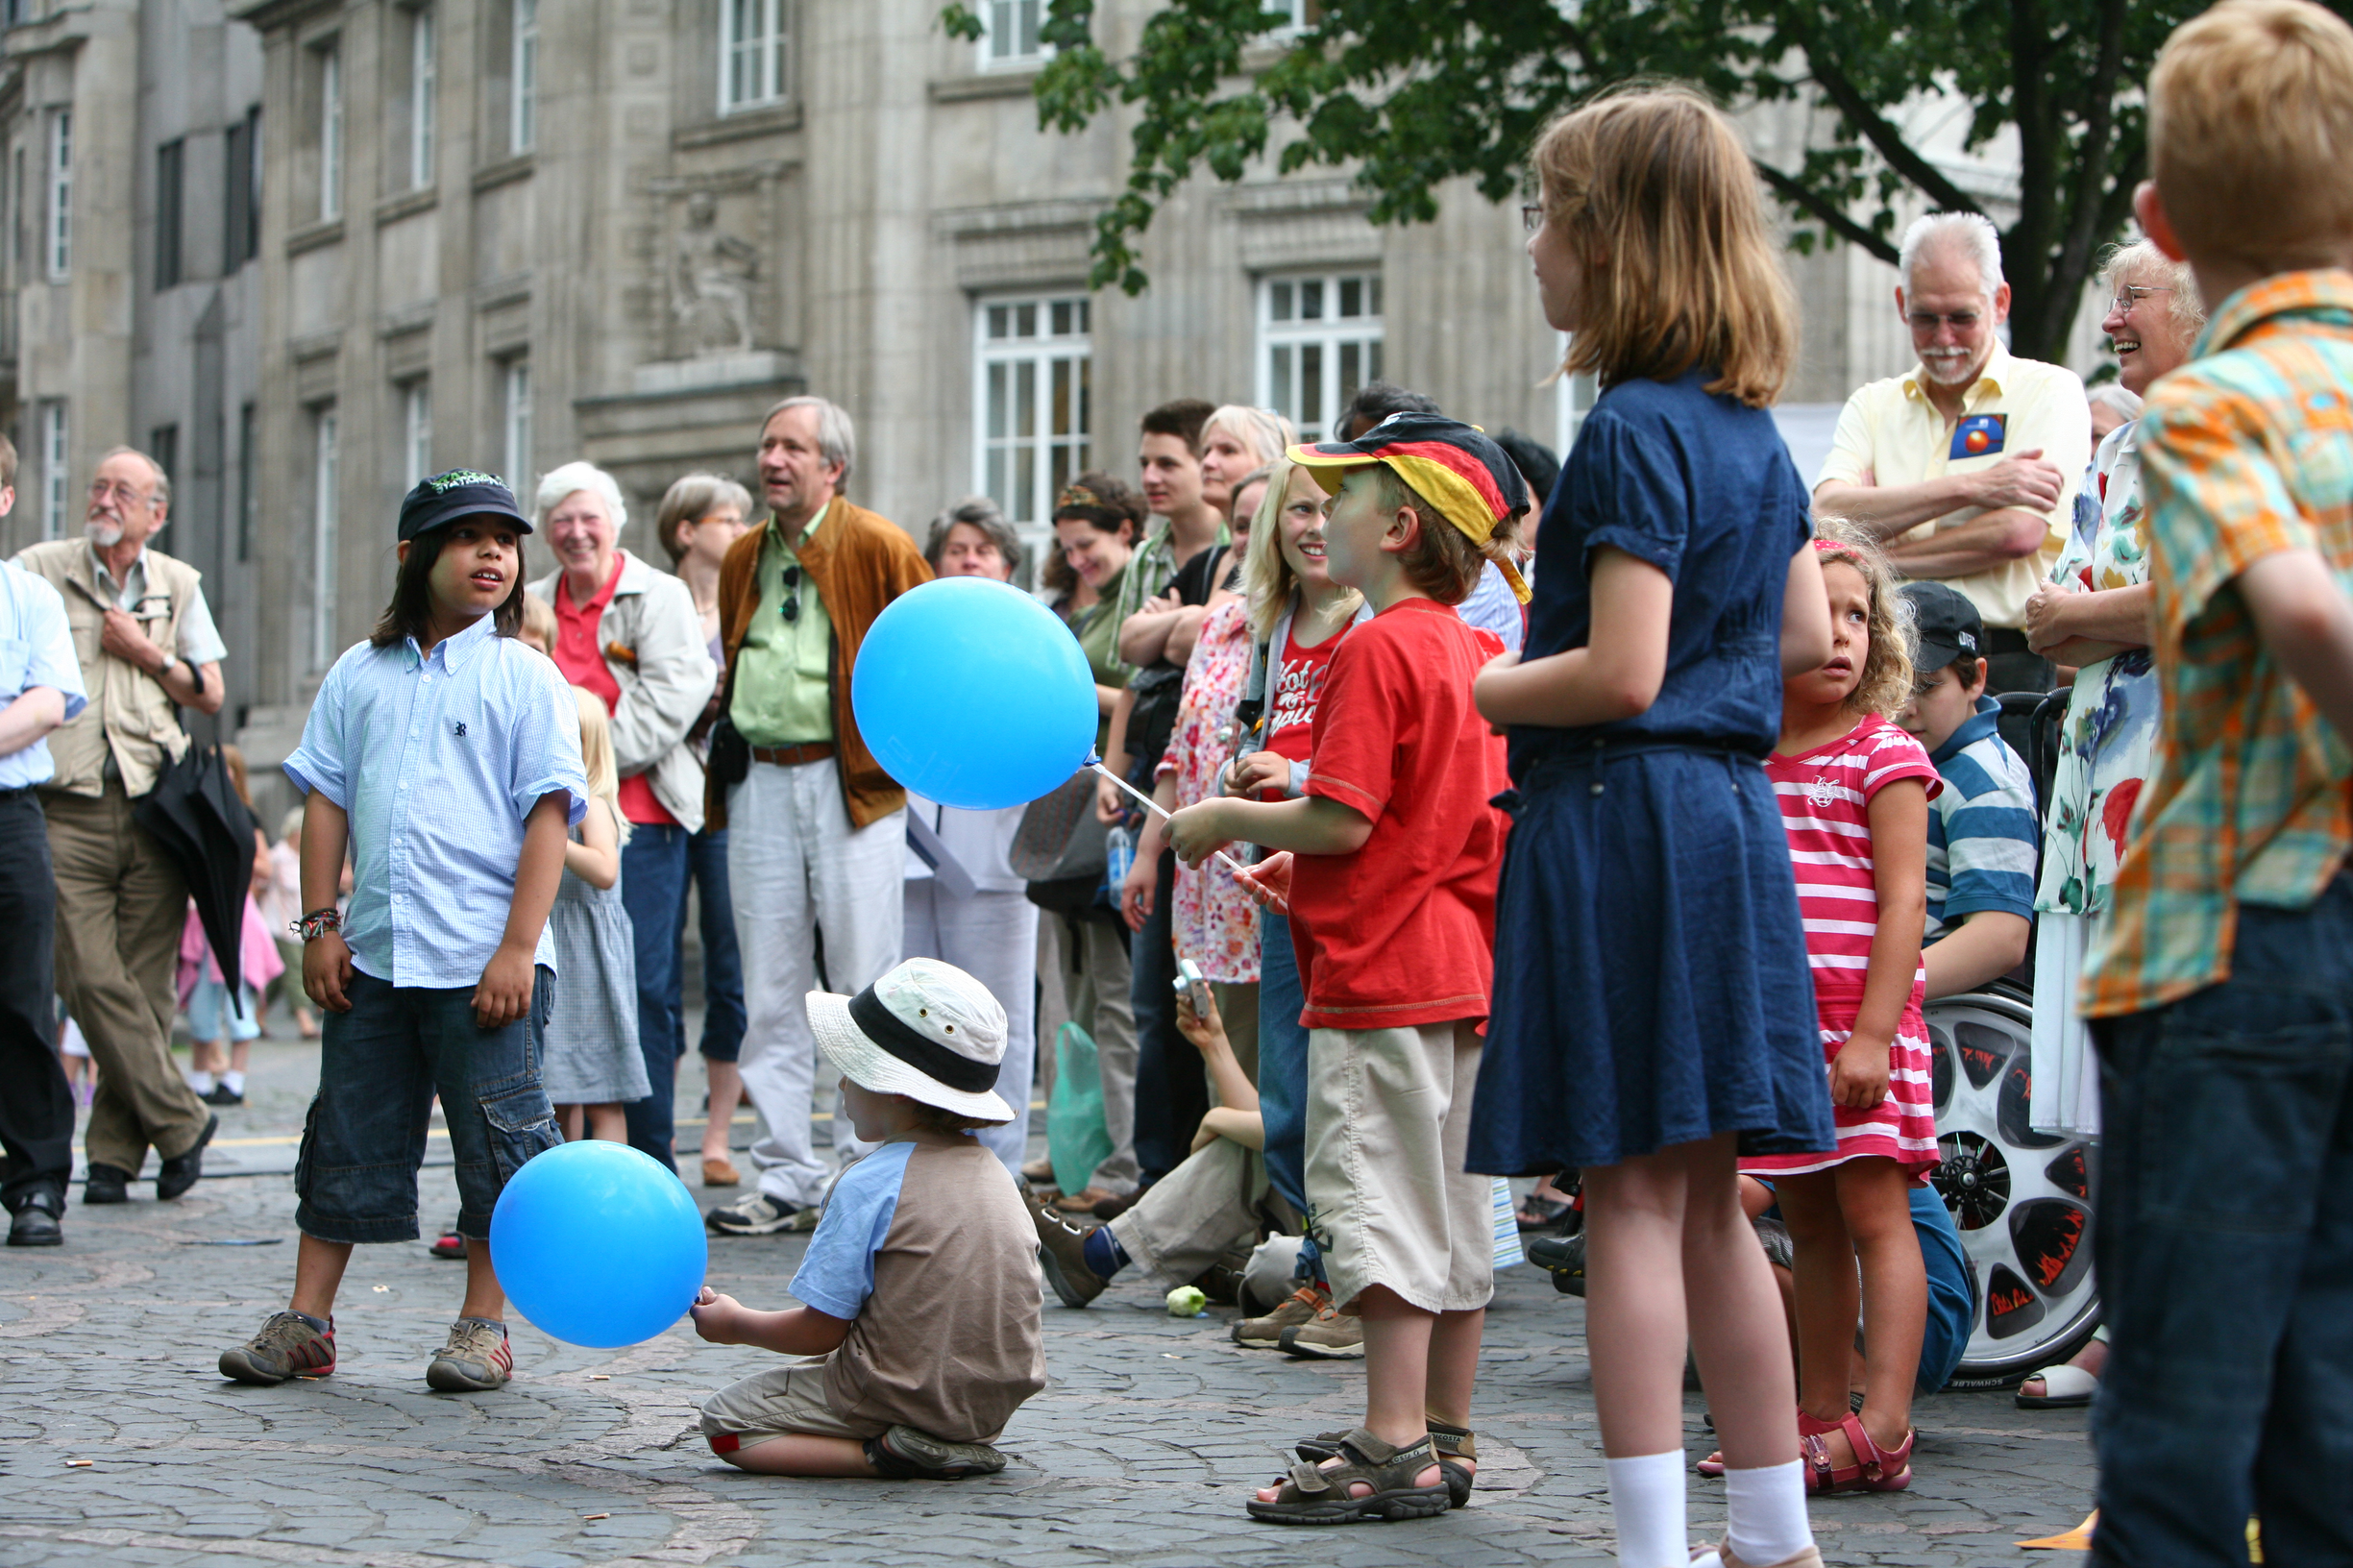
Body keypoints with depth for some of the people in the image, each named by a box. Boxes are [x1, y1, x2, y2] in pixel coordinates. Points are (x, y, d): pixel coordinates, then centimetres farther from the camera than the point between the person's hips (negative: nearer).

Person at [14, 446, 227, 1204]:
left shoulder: (178, 585, 14)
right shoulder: (38, 570, 6)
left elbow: (210, 692, 15)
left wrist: (146, 654, 0)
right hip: (68, 807, -2)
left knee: (146, 983, 0)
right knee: (91, 978, -11)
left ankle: (115, 1150, 8)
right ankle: (179, 1123, 0)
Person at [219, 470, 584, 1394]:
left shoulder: (525, 677, -1)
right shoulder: (360, 675, 10)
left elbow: (548, 815, -5)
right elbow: (326, 799, 12)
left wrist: (518, 947, -12)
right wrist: (319, 925, 4)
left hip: (483, 962, -3)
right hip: (372, 956, 3)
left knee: (495, 1143, 0)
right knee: (347, 1140, 8)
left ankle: (483, 1326, 11)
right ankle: (305, 1323, 14)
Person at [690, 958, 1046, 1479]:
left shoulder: (869, 1185, -17)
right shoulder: (992, 1172, 5)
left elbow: (820, 1331, -13)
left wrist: (737, 1324, 7)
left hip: (906, 1393, -8)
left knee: (725, 1420, 4)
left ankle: (884, 1453, -13)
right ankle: (958, 1446, 9)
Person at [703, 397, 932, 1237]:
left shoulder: (877, 548, -3)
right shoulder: (743, 559, 14)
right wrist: (724, 755, 16)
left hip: (850, 782, -5)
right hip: (759, 783, 6)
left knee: (862, 988, -3)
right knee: (770, 993, 6)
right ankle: (785, 1177, 11)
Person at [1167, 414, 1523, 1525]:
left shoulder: (1376, 649, -15)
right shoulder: (1475, 652, 12)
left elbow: (1341, 818, -21)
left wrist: (1226, 820, -5)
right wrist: (1308, 866, 20)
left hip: (1378, 975, -9)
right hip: (1462, 970, 9)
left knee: (1379, 1208, -5)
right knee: (1450, 1213, 13)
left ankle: (1394, 1452, -5)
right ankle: (1444, 1435, 20)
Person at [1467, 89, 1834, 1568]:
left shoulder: (1633, 432, -14)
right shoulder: (1755, 430, 12)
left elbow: (1621, 674, -19)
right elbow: (1807, 637, 19)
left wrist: (1476, 688, -5)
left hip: (1619, 822, -9)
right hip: (1731, 818, 9)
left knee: (1632, 1201, -5)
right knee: (1708, 1206, 14)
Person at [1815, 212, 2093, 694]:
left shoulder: (2049, 391, 6)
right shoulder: (1872, 406, 19)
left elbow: (2017, 533, -8)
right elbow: (1828, 515, 1)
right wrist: (1970, 487, -8)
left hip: (2002, 660, -3)